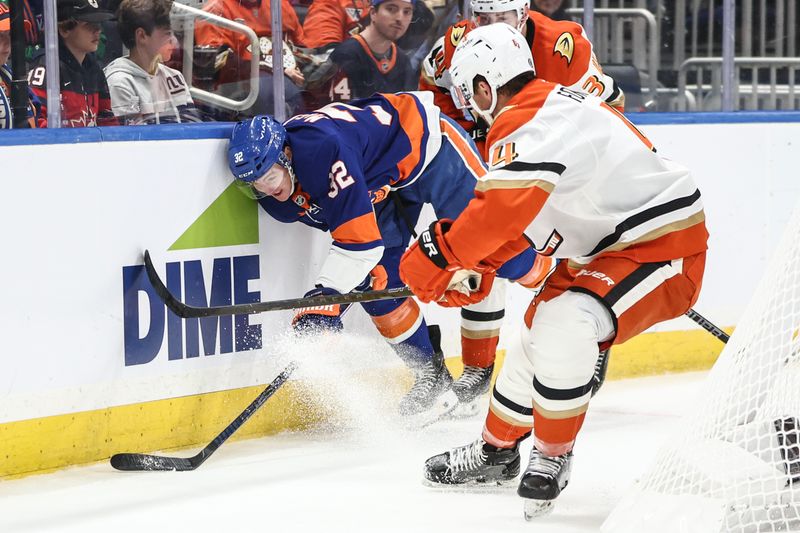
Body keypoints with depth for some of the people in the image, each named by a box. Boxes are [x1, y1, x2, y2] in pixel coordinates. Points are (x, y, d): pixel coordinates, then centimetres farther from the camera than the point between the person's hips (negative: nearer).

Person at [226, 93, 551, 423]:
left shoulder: (320, 148, -39)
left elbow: (360, 237, -39)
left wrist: (326, 294, -41)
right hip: (386, 182, 8)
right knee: (372, 280, -2)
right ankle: (433, 379, 10)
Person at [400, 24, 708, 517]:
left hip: (664, 249, -11)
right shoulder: (549, 108, 9)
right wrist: (478, 268, 15)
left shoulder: (531, 125, -23)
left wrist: (437, 255, -27)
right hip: (607, 247, 11)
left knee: (563, 327, -28)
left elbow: (504, 209, -36)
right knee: (541, 330, 18)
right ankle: (497, 451, 34)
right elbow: (515, 215, 19)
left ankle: (554, 457, -9)